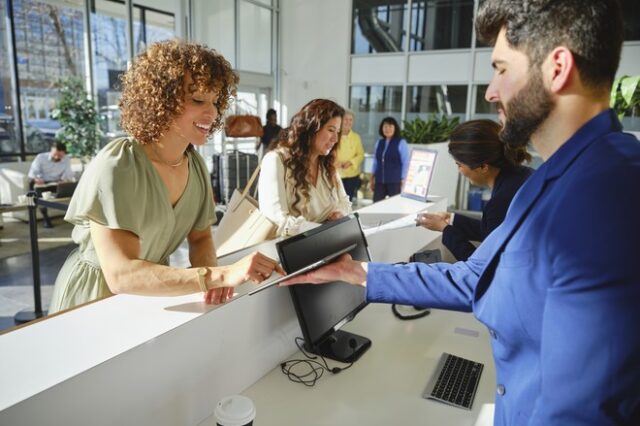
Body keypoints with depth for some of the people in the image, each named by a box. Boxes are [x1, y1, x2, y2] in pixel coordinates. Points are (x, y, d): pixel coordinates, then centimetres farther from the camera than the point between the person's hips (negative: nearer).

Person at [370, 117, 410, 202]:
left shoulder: (401, 143, -3)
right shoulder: (379, 142, 12)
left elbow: (405, 163, -4)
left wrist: (403, 181, -8)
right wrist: (372, 178, 15)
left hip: (395, 181, -5)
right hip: (379, 181, 5)